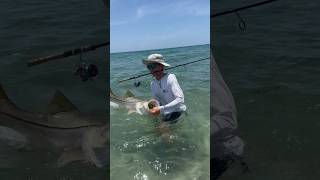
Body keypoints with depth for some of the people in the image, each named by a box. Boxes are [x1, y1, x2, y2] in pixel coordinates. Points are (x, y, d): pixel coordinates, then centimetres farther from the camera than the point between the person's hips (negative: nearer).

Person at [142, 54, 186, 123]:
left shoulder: (170, 78, -21)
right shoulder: (153, 84, 1)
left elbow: (180, 100, -31)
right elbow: (158, 102, 8)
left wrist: (161, 109, -37)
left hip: (178, 113, -7)